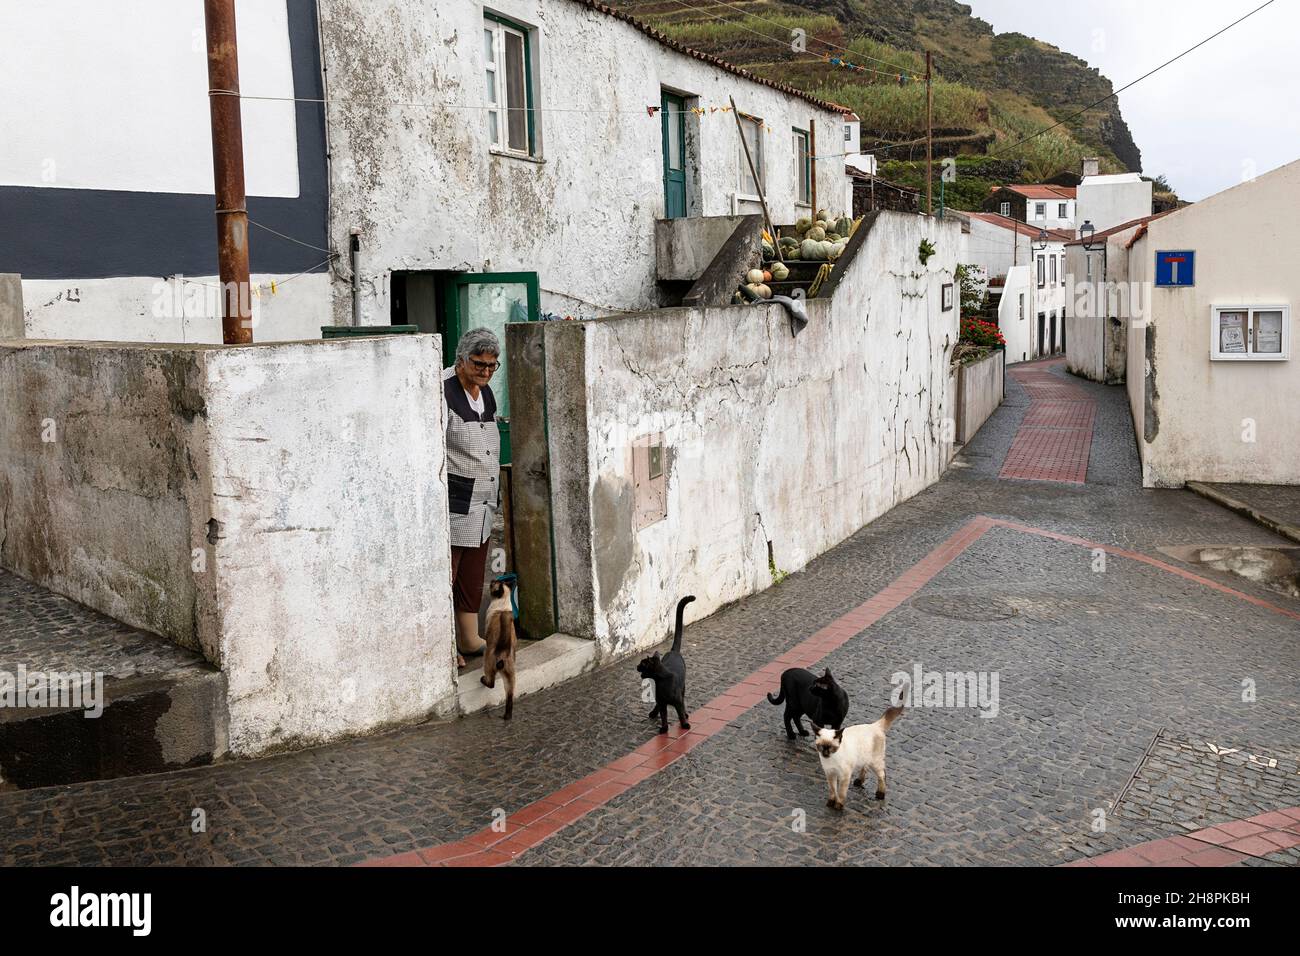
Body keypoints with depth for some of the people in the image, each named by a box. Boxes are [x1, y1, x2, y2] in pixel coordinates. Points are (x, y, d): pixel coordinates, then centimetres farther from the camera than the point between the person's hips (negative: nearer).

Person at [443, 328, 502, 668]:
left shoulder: (486, 392, 14)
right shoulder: (442, 392, -14)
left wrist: (494, 496, 27)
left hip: (482, 502, 9)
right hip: (452, 500, -9)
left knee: (473, 574, 14)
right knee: (445, 570, -6)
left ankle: (469, 638, 24)